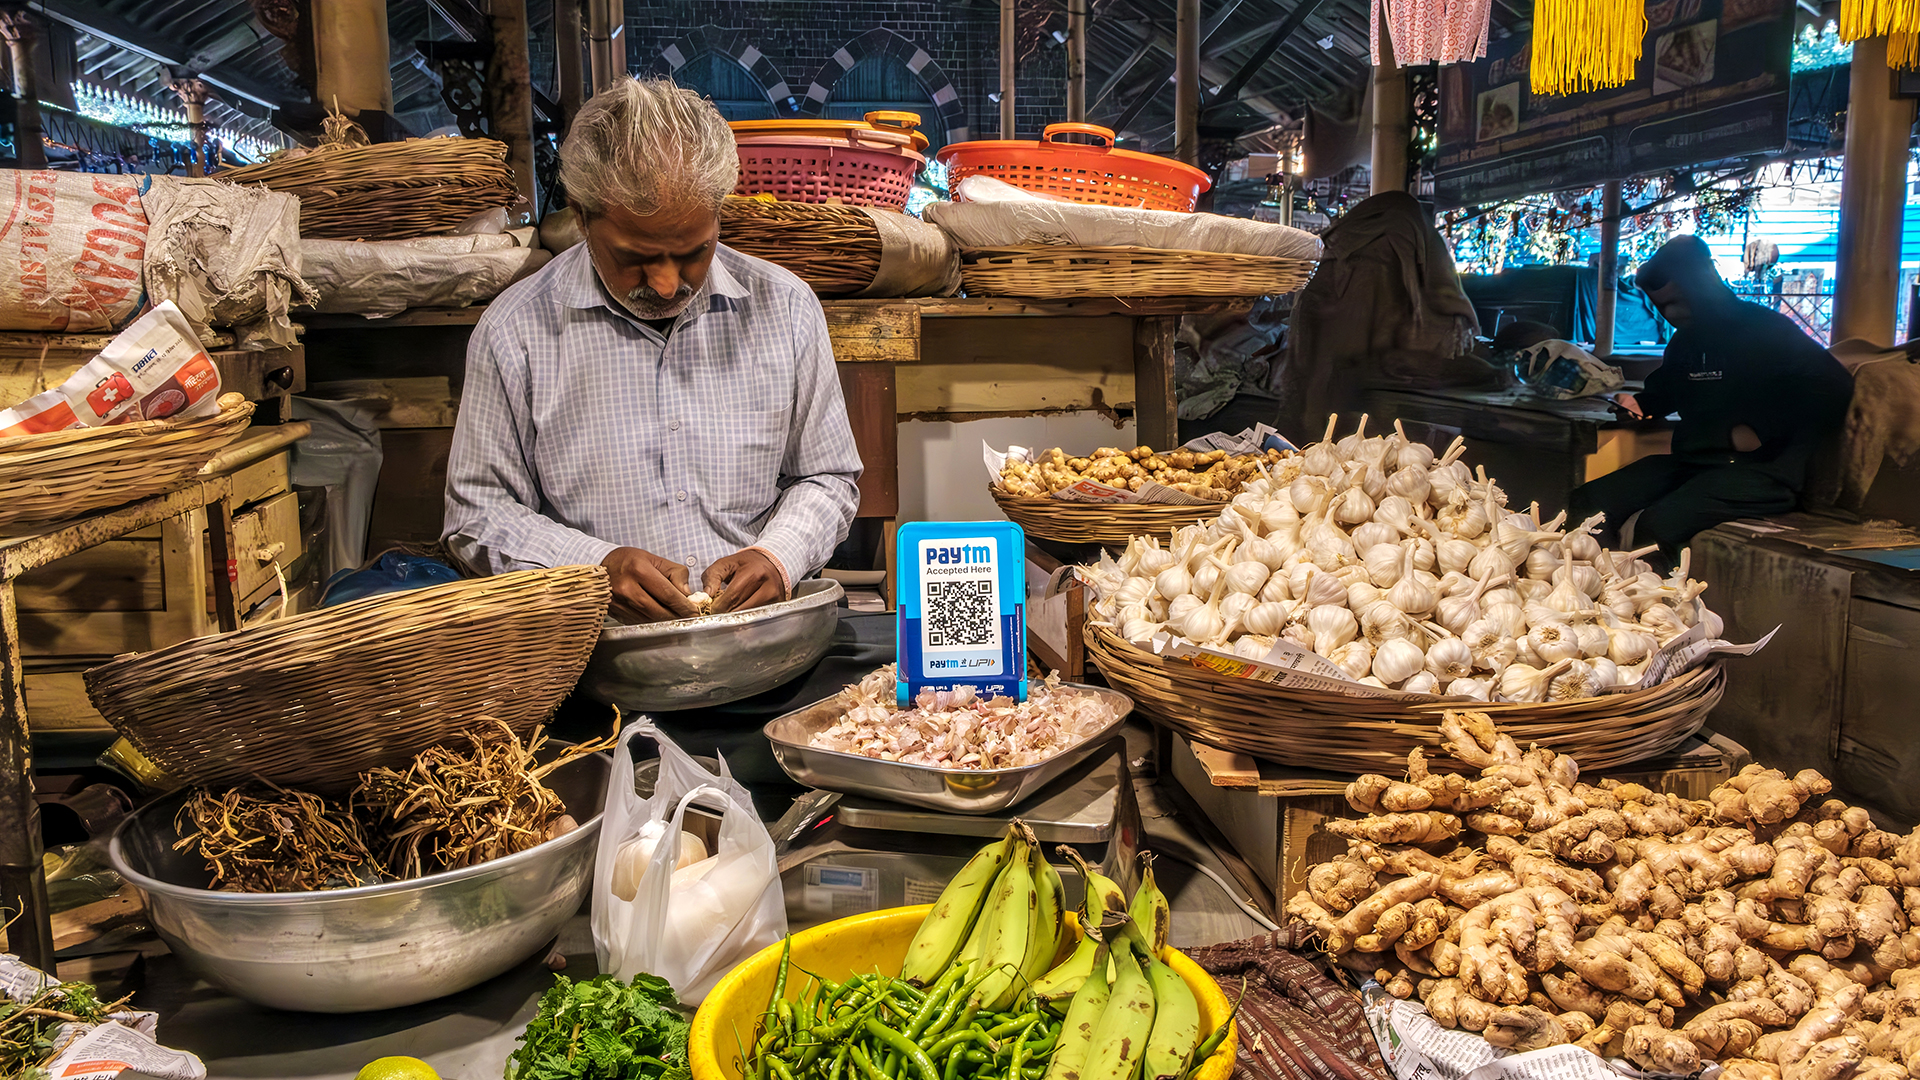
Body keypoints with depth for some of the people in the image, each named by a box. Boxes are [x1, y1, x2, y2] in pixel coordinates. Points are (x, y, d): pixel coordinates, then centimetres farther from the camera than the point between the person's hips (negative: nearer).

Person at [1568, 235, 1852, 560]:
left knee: (1656, 524, -34)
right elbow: (1665, 390, 39)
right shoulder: (1684, 341, 18)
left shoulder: (1766, 330, -6)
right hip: (1691, 461, 8)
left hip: (1760, 472, -8)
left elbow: (1834, 389, -14)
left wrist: (1761, 431, -17)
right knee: (1586, 502, -10)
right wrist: (1639, 403, 17)